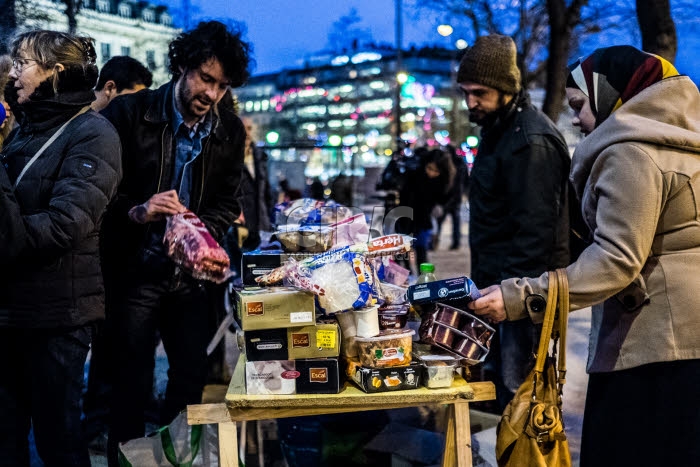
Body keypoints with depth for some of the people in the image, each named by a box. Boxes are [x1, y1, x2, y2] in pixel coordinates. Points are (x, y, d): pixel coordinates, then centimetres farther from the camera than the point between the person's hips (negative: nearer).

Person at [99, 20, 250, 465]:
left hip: (192, 273, 4)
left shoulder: (230, 130, 2)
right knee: (133, 384, 0)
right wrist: (137, 212, -24)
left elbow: (228, 203, 7)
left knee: (193, 376, 11)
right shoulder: (129, 112, -8)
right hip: (134, 271, -4)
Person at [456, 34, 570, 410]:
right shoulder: (498, 129, 14)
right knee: (494, 383, 15)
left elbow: (535, 231, -23)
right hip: (497, 283, 10)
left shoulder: (531, 142, -19)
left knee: (516, 390, -6)